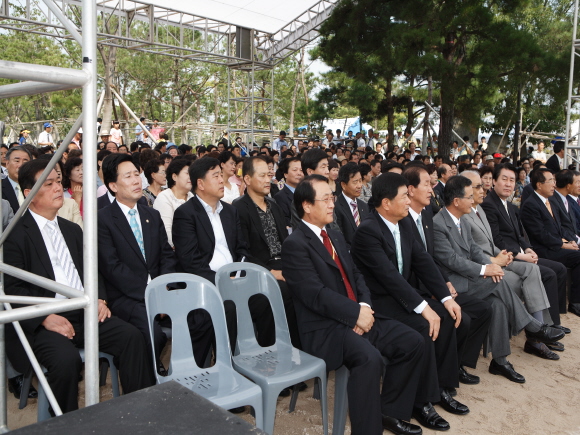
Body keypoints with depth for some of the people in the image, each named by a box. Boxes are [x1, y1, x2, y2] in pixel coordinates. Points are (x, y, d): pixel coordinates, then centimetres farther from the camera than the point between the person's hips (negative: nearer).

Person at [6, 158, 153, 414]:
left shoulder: (72, 230, 19)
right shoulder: (15, 235, -3)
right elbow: (11, 289, -9)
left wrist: (99, 298, 1)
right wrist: (45, 318, -19)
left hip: (83, 314, 6)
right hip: (43, 322, -5)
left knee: (131, 336, -17)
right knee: (66, 359, -32)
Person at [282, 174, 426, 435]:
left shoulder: (336, 237, 17)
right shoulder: (295, 244, -11)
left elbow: (356, 276, 14)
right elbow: (315, 294, -20)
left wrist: (365, 306, -5)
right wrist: (357, 313, -19)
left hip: (357, 318, 9)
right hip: (324, 328, -8)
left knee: (413, 342, -1)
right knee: (369, 357, -33)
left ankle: (390, 411, 14)